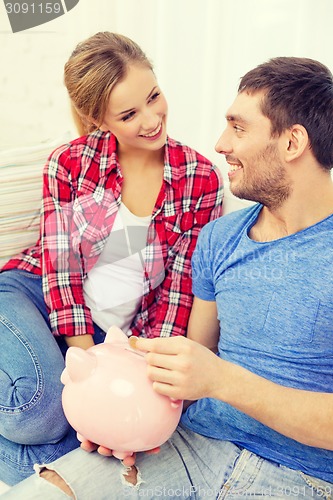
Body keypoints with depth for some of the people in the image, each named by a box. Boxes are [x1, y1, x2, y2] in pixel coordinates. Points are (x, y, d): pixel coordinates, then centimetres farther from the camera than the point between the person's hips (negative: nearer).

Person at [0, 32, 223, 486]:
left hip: (121, 333, 2)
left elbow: (180, 290, -3)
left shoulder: (202, 180, -5)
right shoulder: (68, 164, -6)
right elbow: (60, 268, -9)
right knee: (44, 405, -30)